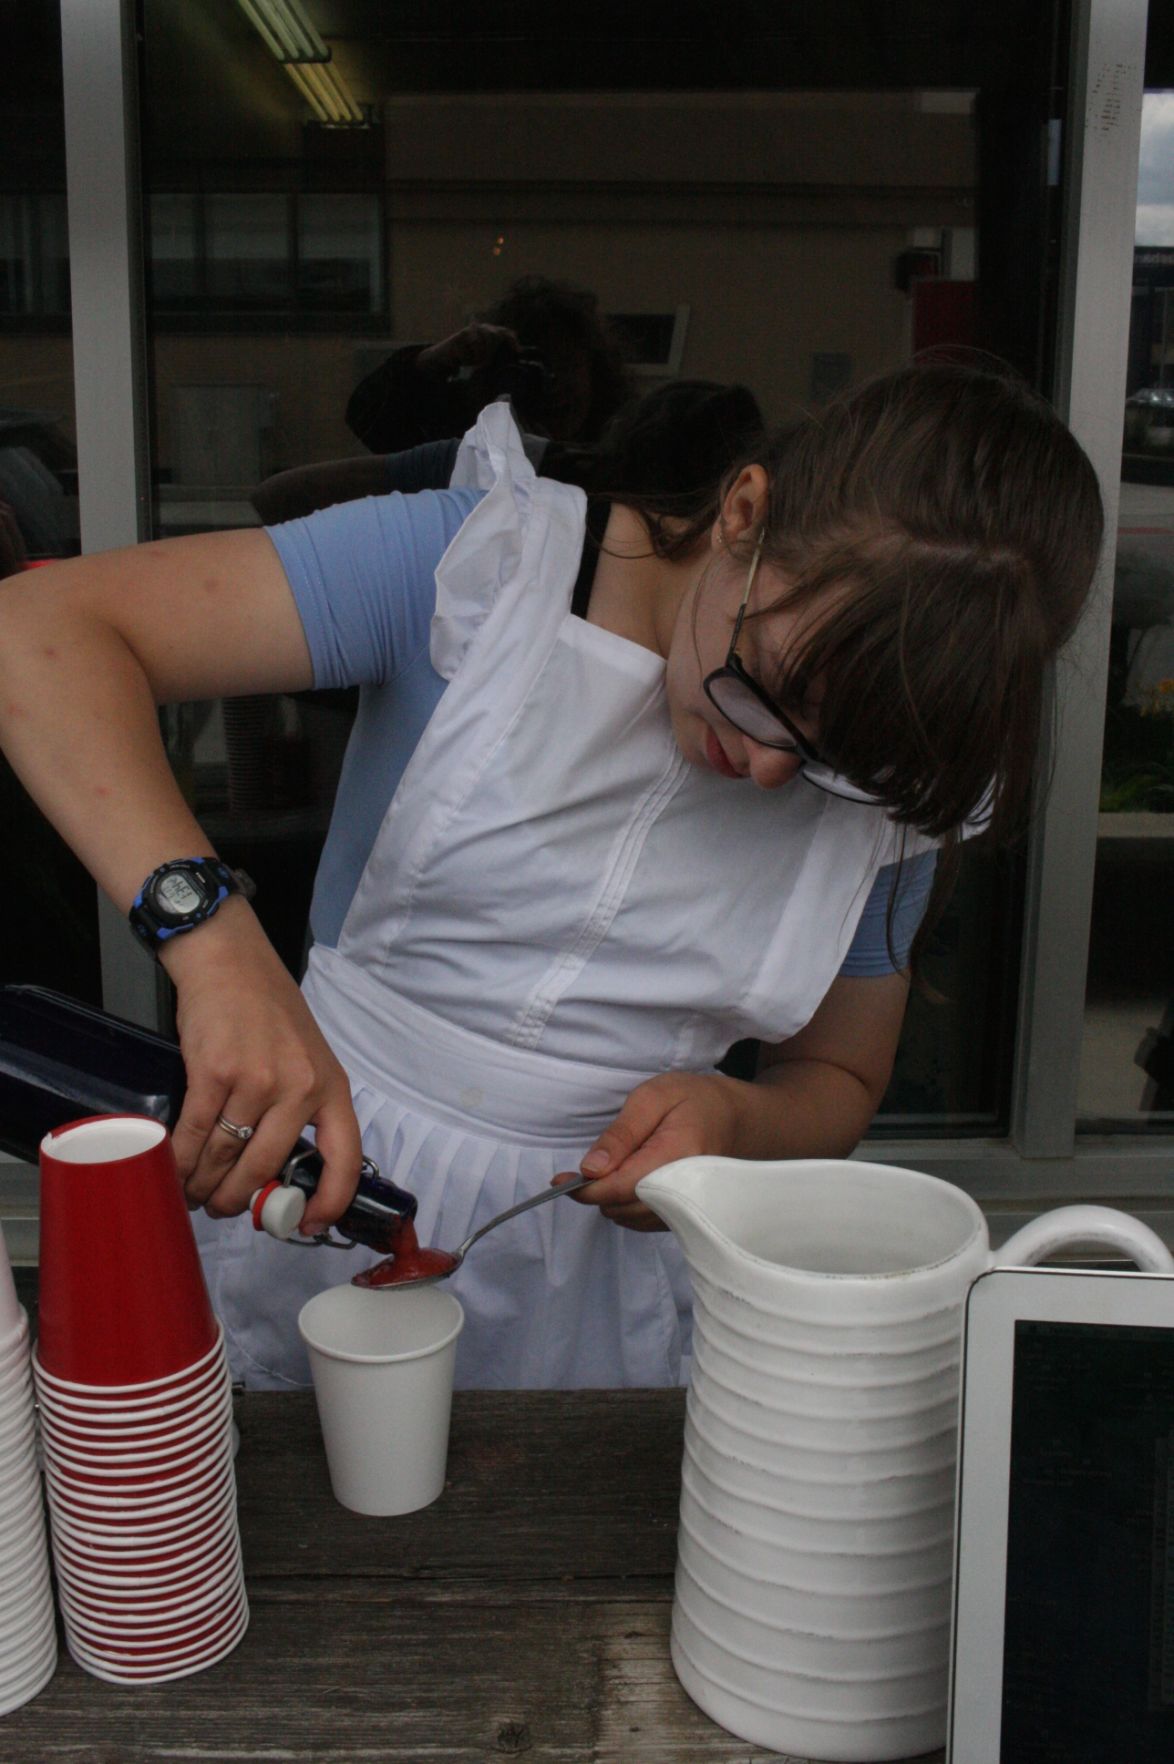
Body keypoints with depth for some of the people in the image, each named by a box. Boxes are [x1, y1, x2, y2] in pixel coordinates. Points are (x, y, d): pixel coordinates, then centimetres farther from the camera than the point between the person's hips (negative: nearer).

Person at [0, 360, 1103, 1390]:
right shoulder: (484, 566, -16)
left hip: (593, 1275, 2)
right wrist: (217, 943, -37)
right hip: (309, 1185, -1)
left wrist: (732, 1120, -15)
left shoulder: (889, 789, -6)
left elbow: (839, 1083, 8)